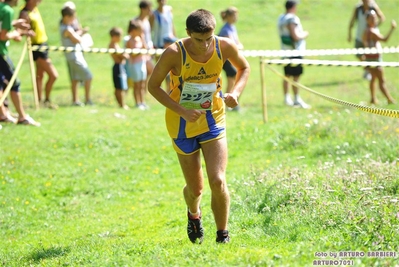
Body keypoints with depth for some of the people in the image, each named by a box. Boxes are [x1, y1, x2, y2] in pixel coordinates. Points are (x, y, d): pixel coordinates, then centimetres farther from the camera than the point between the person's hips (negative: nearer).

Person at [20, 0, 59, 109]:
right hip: (37, 48, -10)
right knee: (53, 75, -8)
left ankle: (39, 100, 28)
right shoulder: (25, 14, -23)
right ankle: (47, 100, 6)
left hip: (43, 45, 10)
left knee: (40, 75, 18)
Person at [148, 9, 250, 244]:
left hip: (213, 120, 1)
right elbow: (153, 86, -12)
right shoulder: (174, 54, -23)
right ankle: (194, 215, 45)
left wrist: (236, 92, -13)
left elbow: (244, 68, 6)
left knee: (218, 181, -15)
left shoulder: (225, 47, -15)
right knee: (195, 189, 8)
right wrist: (182, 111, -24)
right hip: (183, 125, -1)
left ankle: (223, 236, 3)